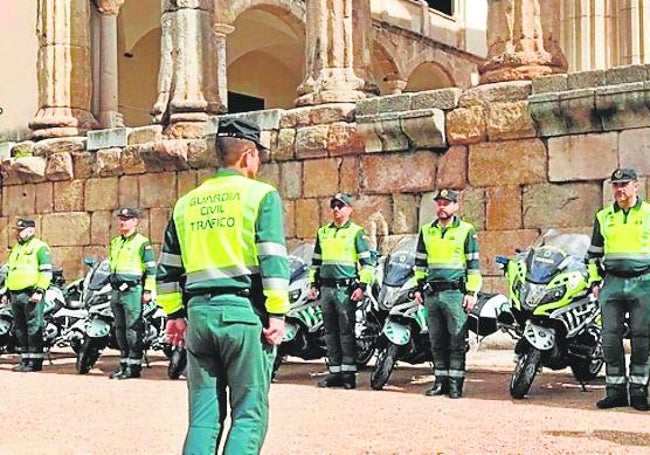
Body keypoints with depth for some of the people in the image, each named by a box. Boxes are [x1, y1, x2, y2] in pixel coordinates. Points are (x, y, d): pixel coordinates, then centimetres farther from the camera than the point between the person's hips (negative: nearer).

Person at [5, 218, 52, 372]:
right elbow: (9, 271, 28)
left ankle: (35, 361, -6)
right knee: (20, 329, 10)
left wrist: (39, 290, -19)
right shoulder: (15, 248, 22)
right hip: (15, 294, 8)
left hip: (31, 294, -8)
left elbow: (46, 271, -11)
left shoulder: (40, 247, -4)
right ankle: (25, 359, 16)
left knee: (34, 328, -8)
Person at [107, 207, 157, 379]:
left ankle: (134, 366, -6)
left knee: (133, 329, -8)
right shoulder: (115, 242, 19)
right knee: (120, 328, 11)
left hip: (133, 290, -8)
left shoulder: (142, 243, -4)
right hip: (117, 291, 8)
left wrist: (148, 290, -12)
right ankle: (123, 364, 17)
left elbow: (151, 268, -7)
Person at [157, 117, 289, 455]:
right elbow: (273, 260, -10)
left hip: (199, 312, 5)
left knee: (203, 416, 10)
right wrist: (277, 314, -10)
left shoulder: (187, 202, 15)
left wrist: (174, 313, 22)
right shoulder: (261, 195, -1)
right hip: (244, 311, -5)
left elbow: (168, 267, 16)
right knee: (249, 414, 0)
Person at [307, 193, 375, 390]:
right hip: (326, 288, 6)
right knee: (330, 332, 7)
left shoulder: (357, 232, 0)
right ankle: (335, 371, 12)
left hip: (346, 288, -6)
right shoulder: (322, 232, 17)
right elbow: (316, 261, 24)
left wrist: (362, 285, -11)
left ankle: (349, 373, -3)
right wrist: (313, 283, 16)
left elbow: (367, 261, -3)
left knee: (346, 331, -6)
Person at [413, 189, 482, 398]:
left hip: (456, 292, -4)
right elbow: (420, 262, 20)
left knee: (457, 341, -4)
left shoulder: (466, 230, 2)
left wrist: (472, 292, -6)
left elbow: (473, 264, 0)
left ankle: (455, 382, -2)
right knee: (437, 341, 8)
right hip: (432, 293, 4)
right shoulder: (426, 231, 14)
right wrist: (418, 287, 13)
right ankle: (441, 380, 14)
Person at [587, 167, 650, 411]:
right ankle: (615, 390, 7)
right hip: (612, 282, 2)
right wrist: (595, 280, 10)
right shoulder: (603, 216, 12)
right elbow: (594, 252, 18)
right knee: (611, 338, 0)